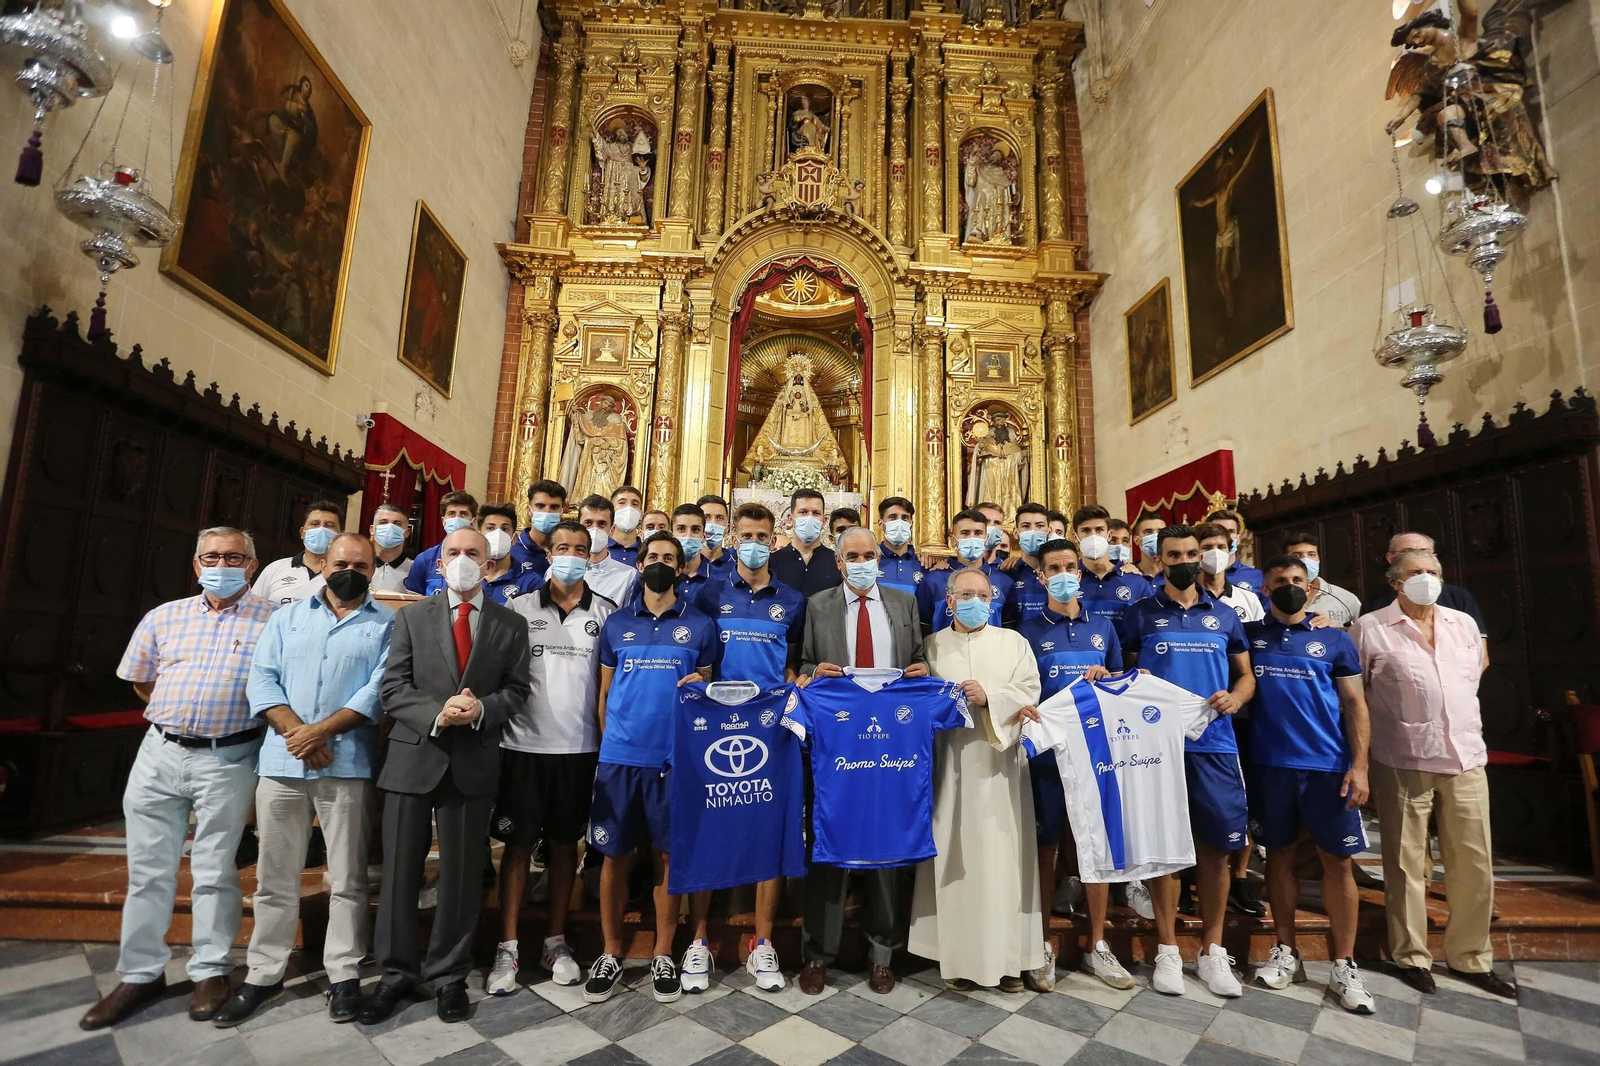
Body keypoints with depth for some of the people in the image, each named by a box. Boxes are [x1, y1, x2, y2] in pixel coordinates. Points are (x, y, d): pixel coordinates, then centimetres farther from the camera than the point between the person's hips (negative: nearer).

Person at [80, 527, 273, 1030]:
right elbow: (138, 677, 19)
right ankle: (141, 974, 26)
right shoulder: (164, 617, 8)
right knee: (148, 869, 11)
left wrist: (249, 725, -4)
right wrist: (175, 716, 12)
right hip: (160, 753, 4)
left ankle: (211, 972, 19)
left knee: (214, 871, 6)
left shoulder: (272, 621, -6)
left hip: (227, 759, -4)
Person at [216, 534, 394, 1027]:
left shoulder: (388, 624, 2)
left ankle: (344, 974, 17)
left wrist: (323, 730, -16)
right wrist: (295, 732, -10)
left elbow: (379, 689, -8)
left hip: (347, 765, -3)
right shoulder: (288, 617, 13)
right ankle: (264, 973, 28)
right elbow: (262, 679, 4)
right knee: (275, 875, 13)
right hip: (281, 762, 3)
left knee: (347, 878, 5)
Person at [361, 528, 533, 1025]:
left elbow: (516, 690, 2)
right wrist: (436, 713, -18)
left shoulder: (511, 624, 4)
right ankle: (396, 973, 29)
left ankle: (449, 976, 27)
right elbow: (393, 688, -2)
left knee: (462, 875, 10)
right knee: (400, 872, 10)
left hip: (473, 763, 0)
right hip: (413, 757, 0)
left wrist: (481, 709, -17)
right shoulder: (411, 616, 4)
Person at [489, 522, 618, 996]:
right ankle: (507, 947, 19)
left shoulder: (604, 611, 2)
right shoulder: (520, 608, 1)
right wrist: (497, 712, -3)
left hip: (580, 746, 1)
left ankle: (555, 941, 26)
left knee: (565, 842, 12)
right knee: (518, 842, 7)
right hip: (524, 743, -1)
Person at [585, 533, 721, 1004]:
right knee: (615, 856, 8)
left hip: (675, 757, -1)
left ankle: (663, 956, 25)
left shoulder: (701, 625, 4)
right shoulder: (616, 623, 8)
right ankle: (610, 954, 26)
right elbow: (604, 692, 12)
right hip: (619, 757, 1)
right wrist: (607, 745, 7)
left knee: (669, 855, 8)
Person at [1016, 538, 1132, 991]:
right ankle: (1044, 945, 20)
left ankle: (1097, 946, 24)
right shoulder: (1029, 631, 0)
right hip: (1047, 752, -3)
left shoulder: (1102, 627, 10)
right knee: (1046, 847, 5)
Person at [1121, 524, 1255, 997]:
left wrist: (1235, 698, -6)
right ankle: (1167, 949, 18)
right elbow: (1122, 672, 8)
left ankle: (1212, 950, 22)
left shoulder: (1223, 616, 11)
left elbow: (1245, 674, 14)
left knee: (1216, 847, 5)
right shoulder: (1141, 614, 4)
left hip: (1215, 744, 2)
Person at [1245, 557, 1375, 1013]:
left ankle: (1345, 967, 18)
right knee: (1279, 855, 10)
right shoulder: (1249, 634, 5)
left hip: (1328, 765, 0)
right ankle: (1286, 953, 23)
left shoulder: (1335, 639, 4)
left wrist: (1359, 765, -5)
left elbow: (1354, 703, 3)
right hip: (1269, 764, 1)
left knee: (1337, 860, 4)